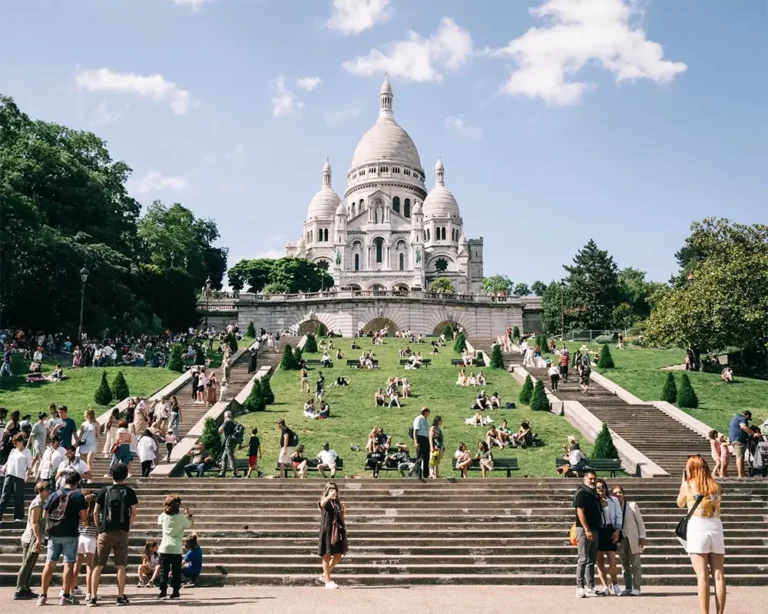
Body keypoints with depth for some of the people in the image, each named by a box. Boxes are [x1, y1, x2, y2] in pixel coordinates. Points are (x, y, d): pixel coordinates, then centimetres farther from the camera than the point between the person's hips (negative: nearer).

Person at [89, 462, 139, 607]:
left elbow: (95, 512, 2)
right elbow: (133, 513, 0)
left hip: (105, 532, 0)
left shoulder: (104, 490, 1)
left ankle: (93, 597, 5)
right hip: (122, 532, 0)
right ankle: (121, 597, 6)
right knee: (121, 566, 4)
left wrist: (99, 527, 14)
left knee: (98, 565, 6)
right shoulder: (129, 492, 1)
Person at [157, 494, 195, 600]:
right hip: (176, 549, -2)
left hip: (164, 548, 2)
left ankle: (163, 592, 6)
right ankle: (175, 592, 6)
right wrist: (190, 514, 15)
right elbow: (191, 526, 5)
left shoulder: (163, 516, -2)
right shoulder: (181, 517, -9)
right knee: (176, 572, 6)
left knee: (164, 572, 8)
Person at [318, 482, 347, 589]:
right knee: (327, 556, 1)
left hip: (337, 532, 6)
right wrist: (329, 496, -52)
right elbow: (321, 504, -32)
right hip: (327, 531, -6)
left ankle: (324, 575, 25)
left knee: (338, 557, 7)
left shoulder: (338, 503, 14)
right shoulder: (325, 502, -6)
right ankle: (328, 581, 9)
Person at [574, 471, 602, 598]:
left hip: (594, 530, 9)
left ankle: (590, 587, 17)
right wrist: (587, 530, -22)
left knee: (592, 560, 11)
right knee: (583, 559, -7)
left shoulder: (594, 494, 17)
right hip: (584, 530, -9)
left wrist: (593, 530, 15)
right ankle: (580, 588, -5)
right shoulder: (581, 492, -10)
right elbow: (580, 512, -17)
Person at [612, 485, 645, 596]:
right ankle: (627, 588, 14)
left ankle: (636, 588, 1)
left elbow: (640, 521, 0)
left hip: (633, 539, -3)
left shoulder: (632, 505, -1)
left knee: (635, 564, -1)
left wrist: (642, 536, -5)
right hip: (620, 540, 3)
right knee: (625, 565, 8)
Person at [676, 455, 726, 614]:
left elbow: (680, 503, 19)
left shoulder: (688, 485, 3)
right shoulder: (715, 485, 11)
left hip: (697, 527, -4)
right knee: (718, 574, 5)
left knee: (702, 576, -5)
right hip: (716, 527, 4)